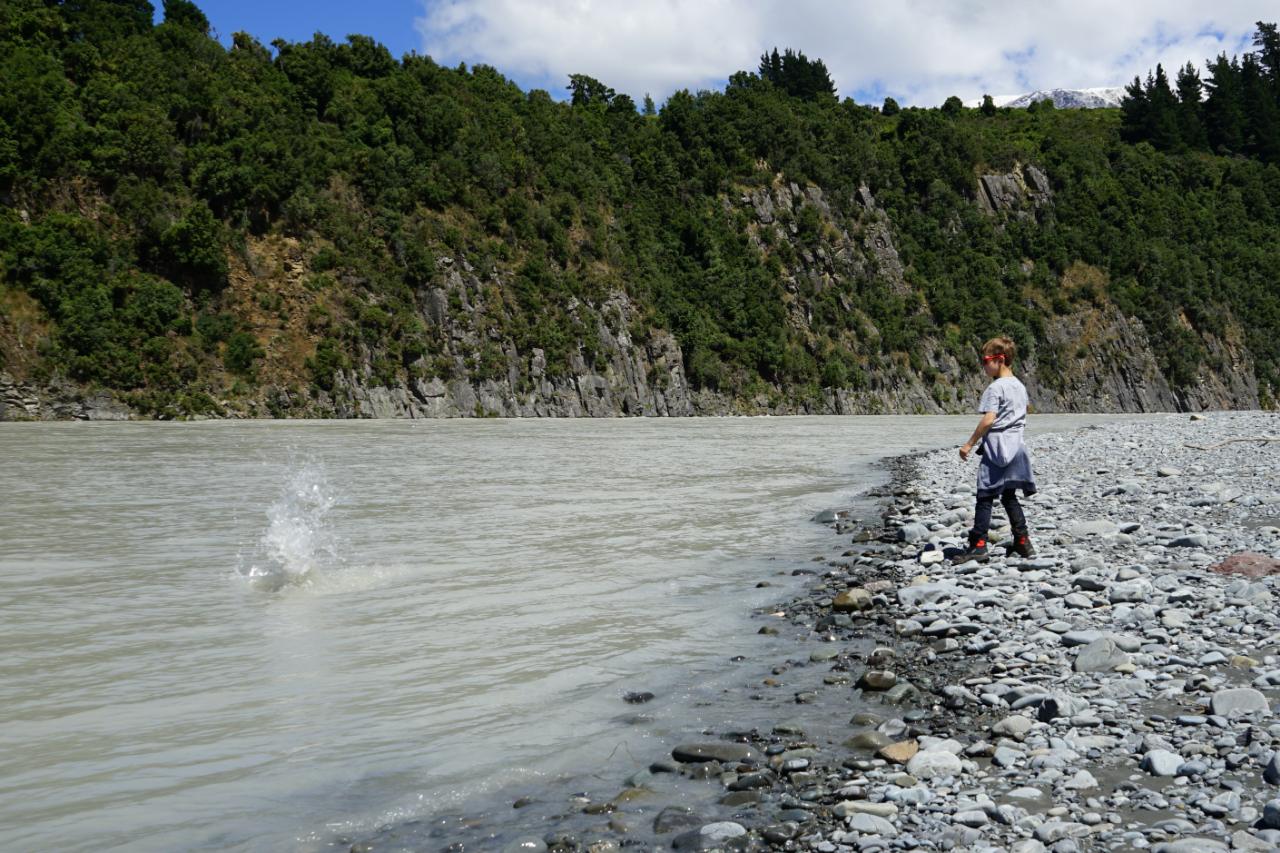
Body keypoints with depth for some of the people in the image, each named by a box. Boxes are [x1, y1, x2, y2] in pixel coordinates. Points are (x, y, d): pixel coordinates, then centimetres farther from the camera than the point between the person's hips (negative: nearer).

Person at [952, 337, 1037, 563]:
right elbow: (1021, 416, 17)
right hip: (1016, 445, 8)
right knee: (1009, 496, 16)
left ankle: (978, 545, -8)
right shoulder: (1020, 386, 13)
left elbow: (989, 419, -20)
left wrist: (970, 443, -15)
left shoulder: (995, 387, -13)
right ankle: (1023, 542, 16)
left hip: (996, 447, -8)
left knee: (985, 496, -6)